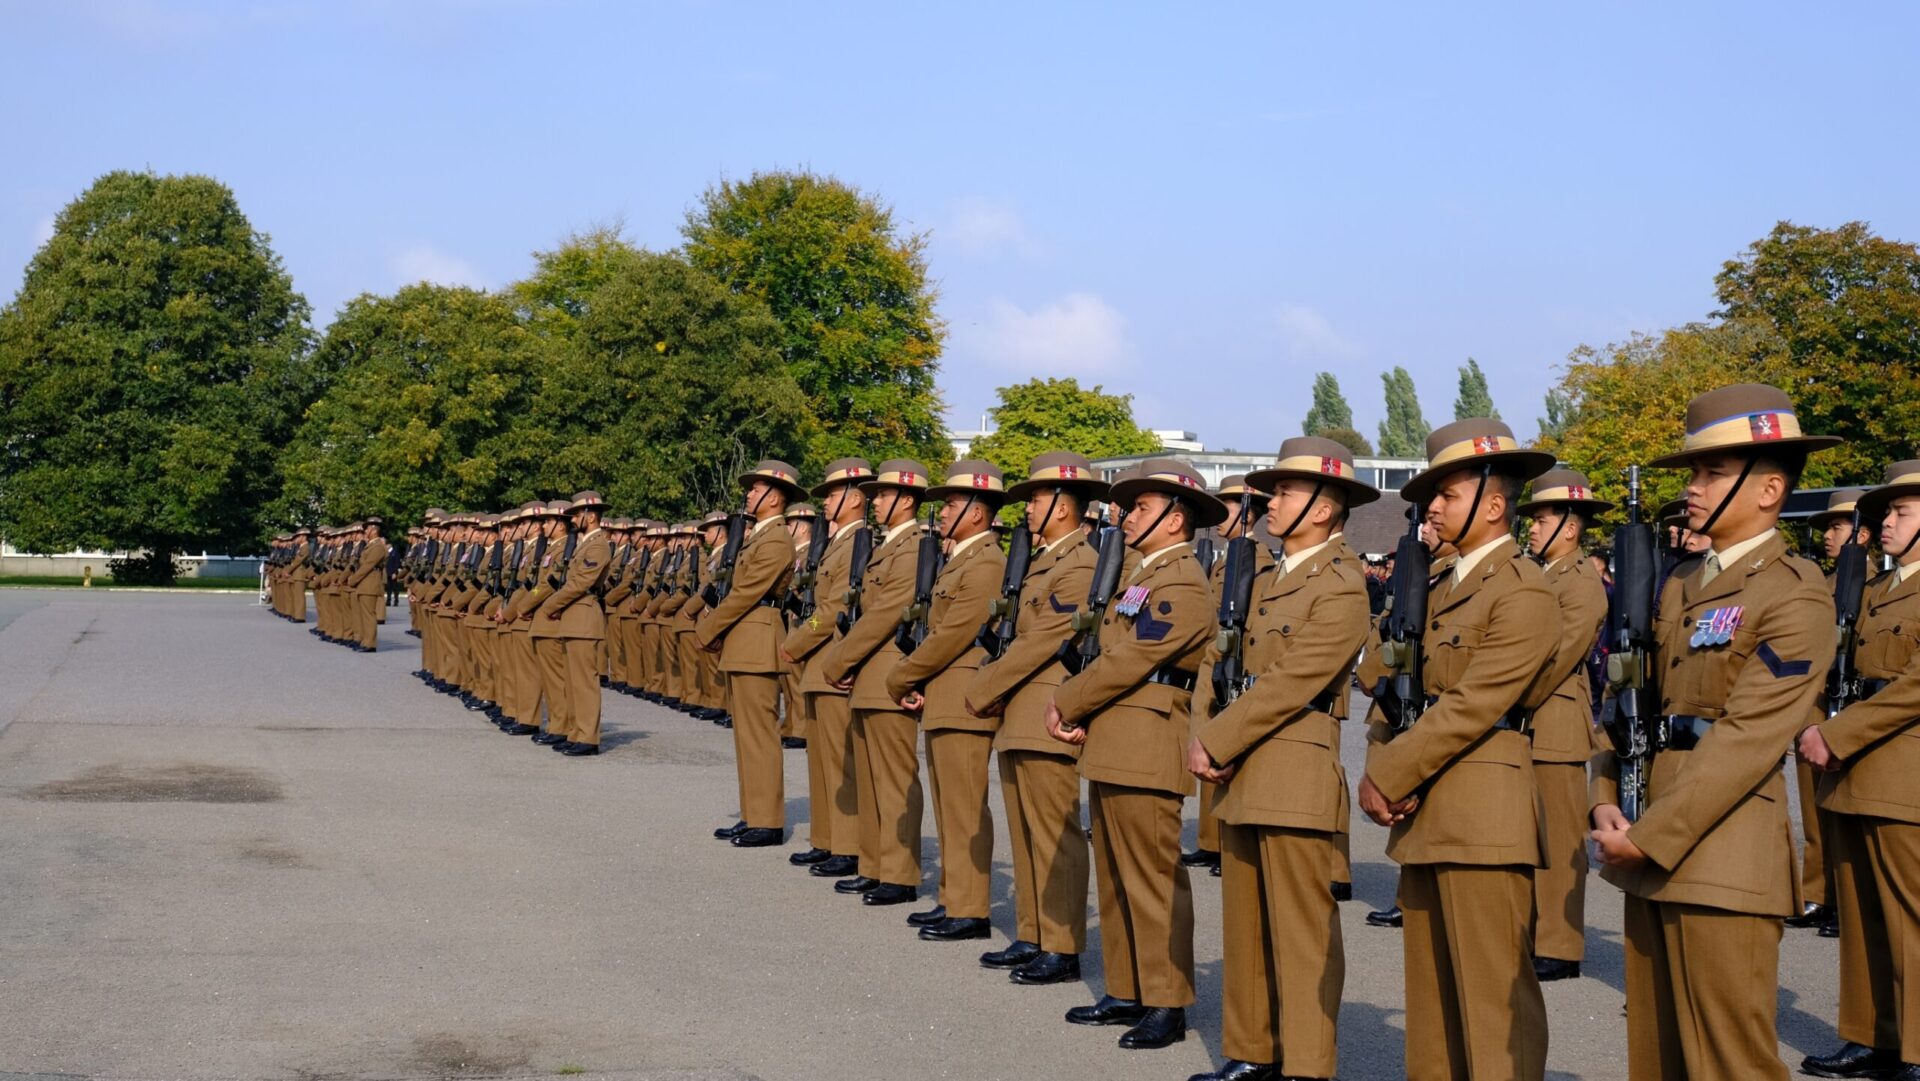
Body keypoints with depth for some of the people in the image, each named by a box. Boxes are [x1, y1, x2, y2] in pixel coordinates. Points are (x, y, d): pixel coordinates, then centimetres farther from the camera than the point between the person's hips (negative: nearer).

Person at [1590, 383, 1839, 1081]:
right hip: (1650, 849, 8)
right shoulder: (1679, 585, 16)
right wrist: (1607, 804, 0)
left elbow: (1748, 737, -17)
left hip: (1723, 859, -8)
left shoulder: (1795, 595, -9)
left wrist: (1648, 838, -17)